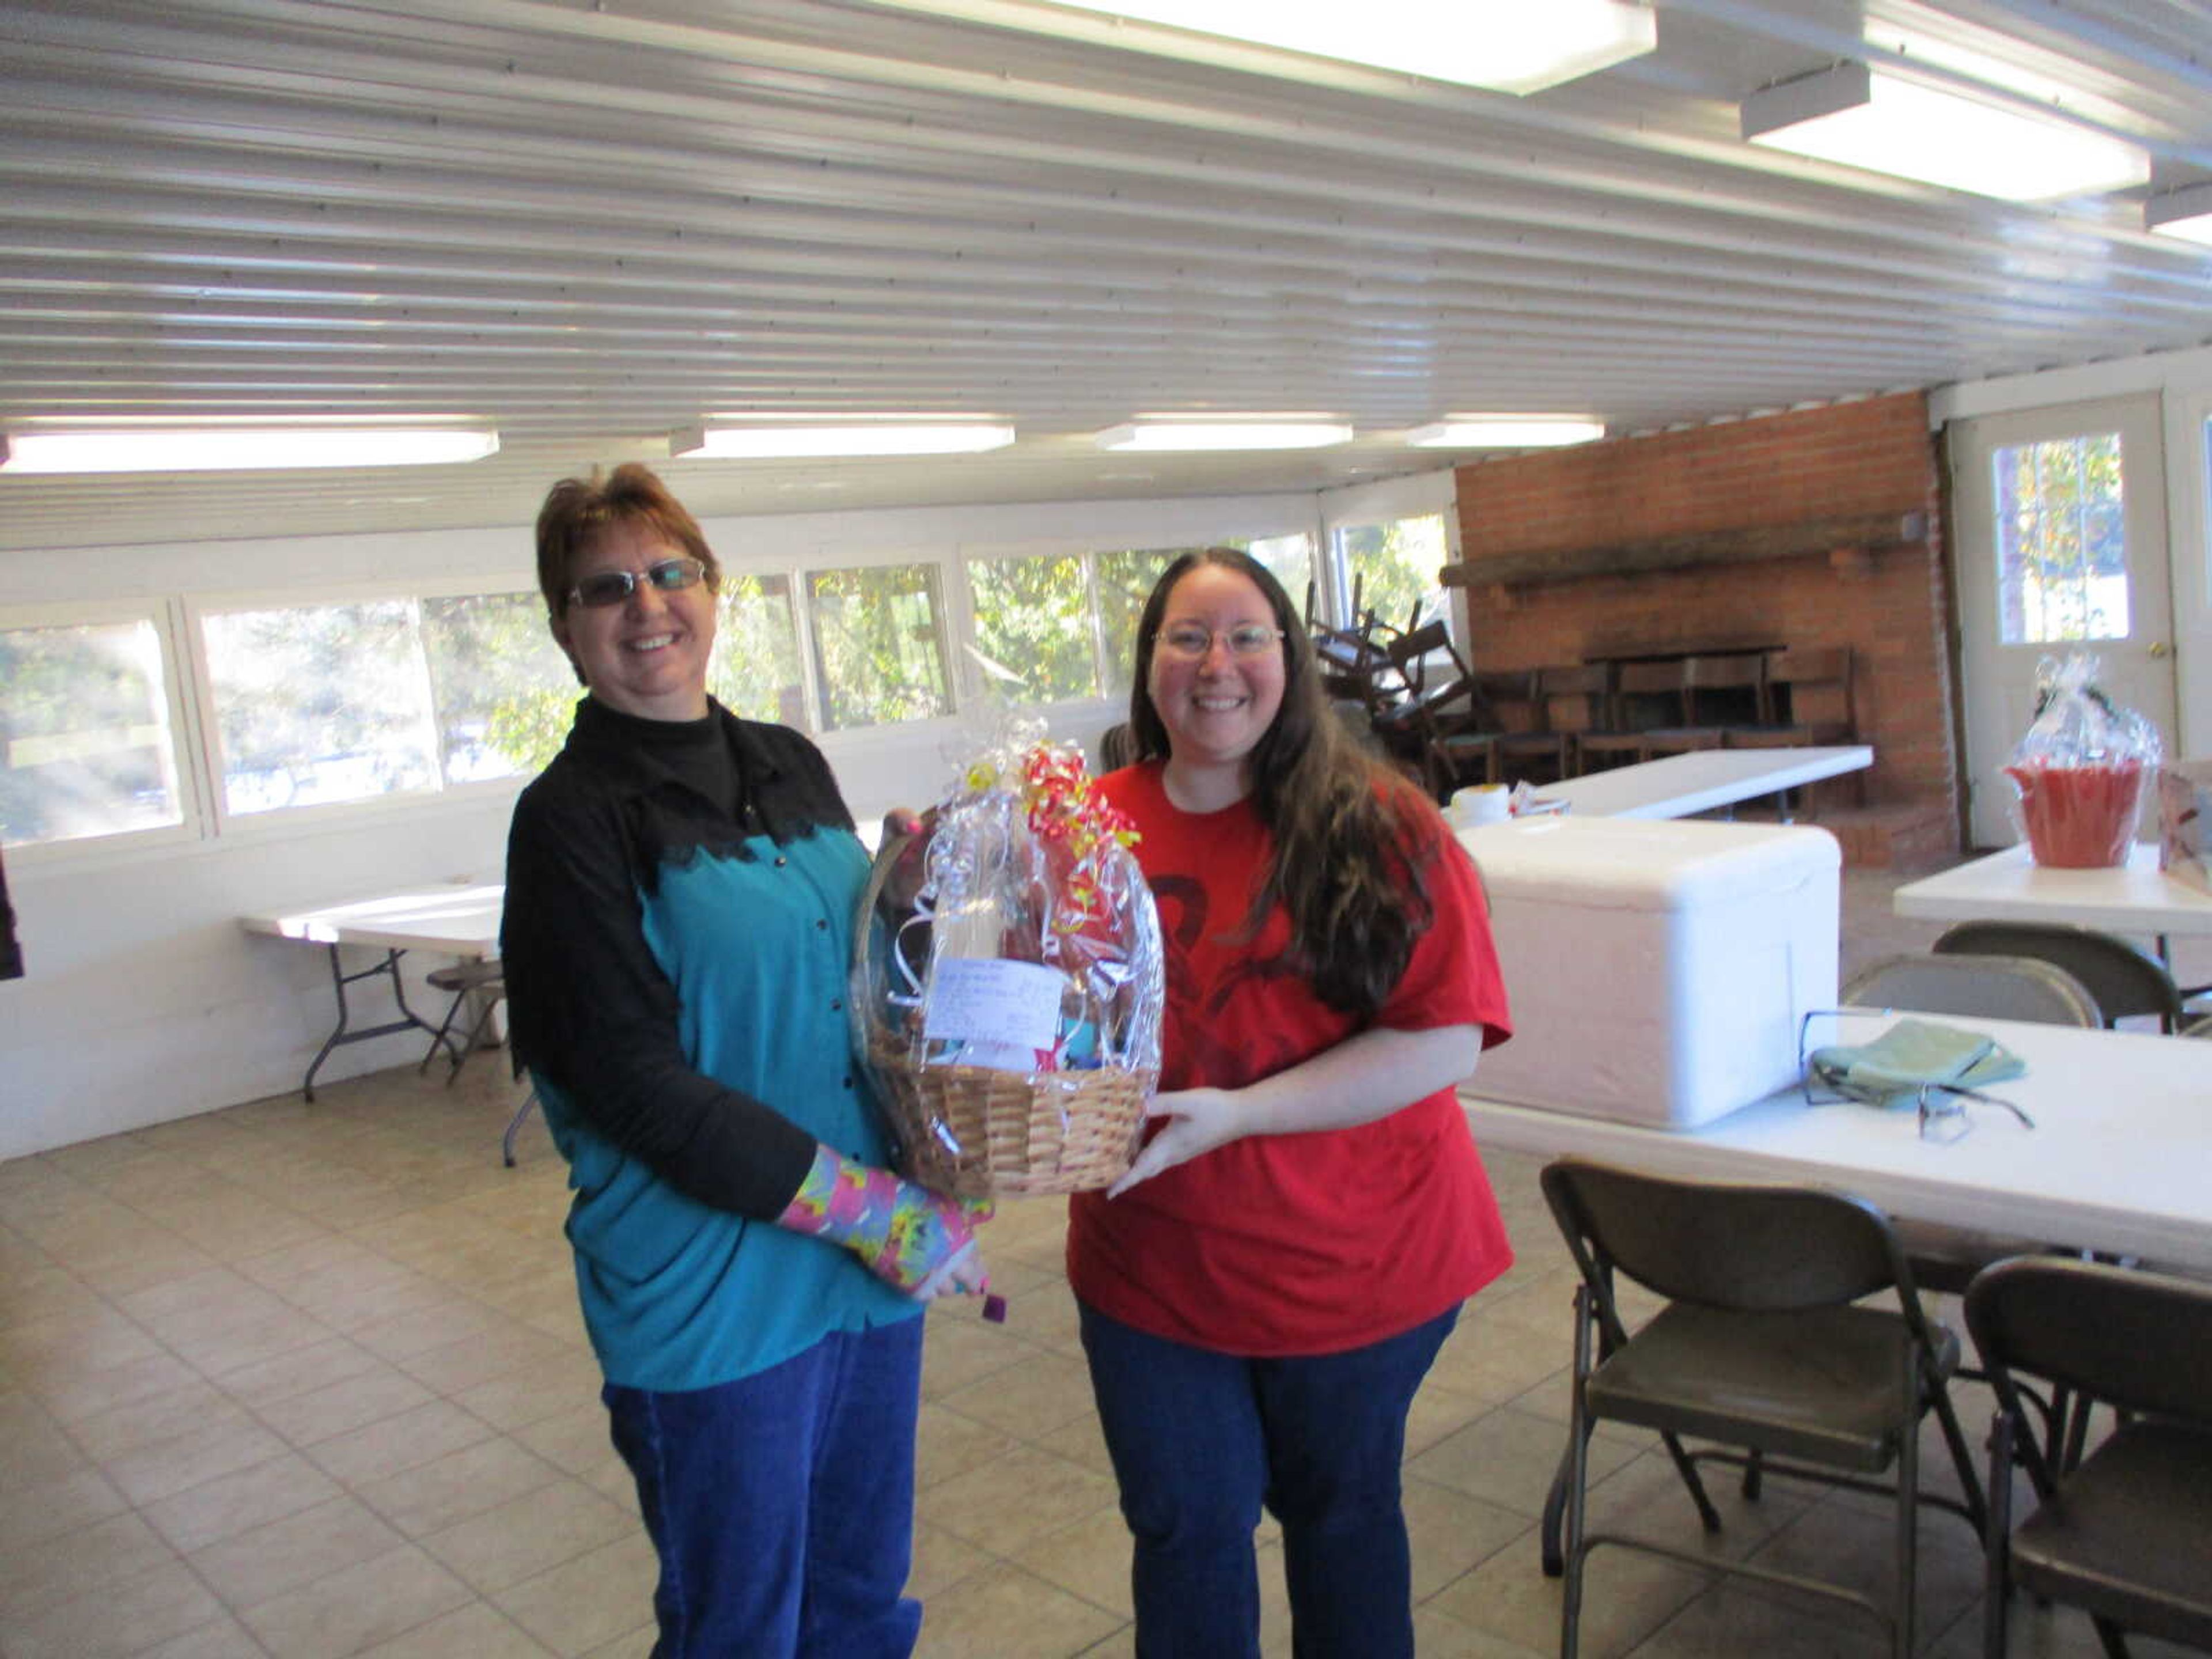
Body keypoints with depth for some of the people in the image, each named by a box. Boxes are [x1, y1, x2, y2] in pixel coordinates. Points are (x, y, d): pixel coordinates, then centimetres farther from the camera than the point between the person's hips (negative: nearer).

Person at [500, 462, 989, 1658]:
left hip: (875, 1265, 5)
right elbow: (636, 1086, -16)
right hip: (714, 1291, -5)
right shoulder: (572, 817, -10)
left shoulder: (791, 766, 7)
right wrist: (877, 1211, -18)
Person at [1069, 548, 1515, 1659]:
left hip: (1355, 1264, -1)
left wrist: (1236, 1113, -24)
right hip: (1152, 1267, 2)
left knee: (1341, 1512, 22)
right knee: (1187, 1531, 17)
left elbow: (1445, 1038, -17)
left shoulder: (1382, 832, -12)